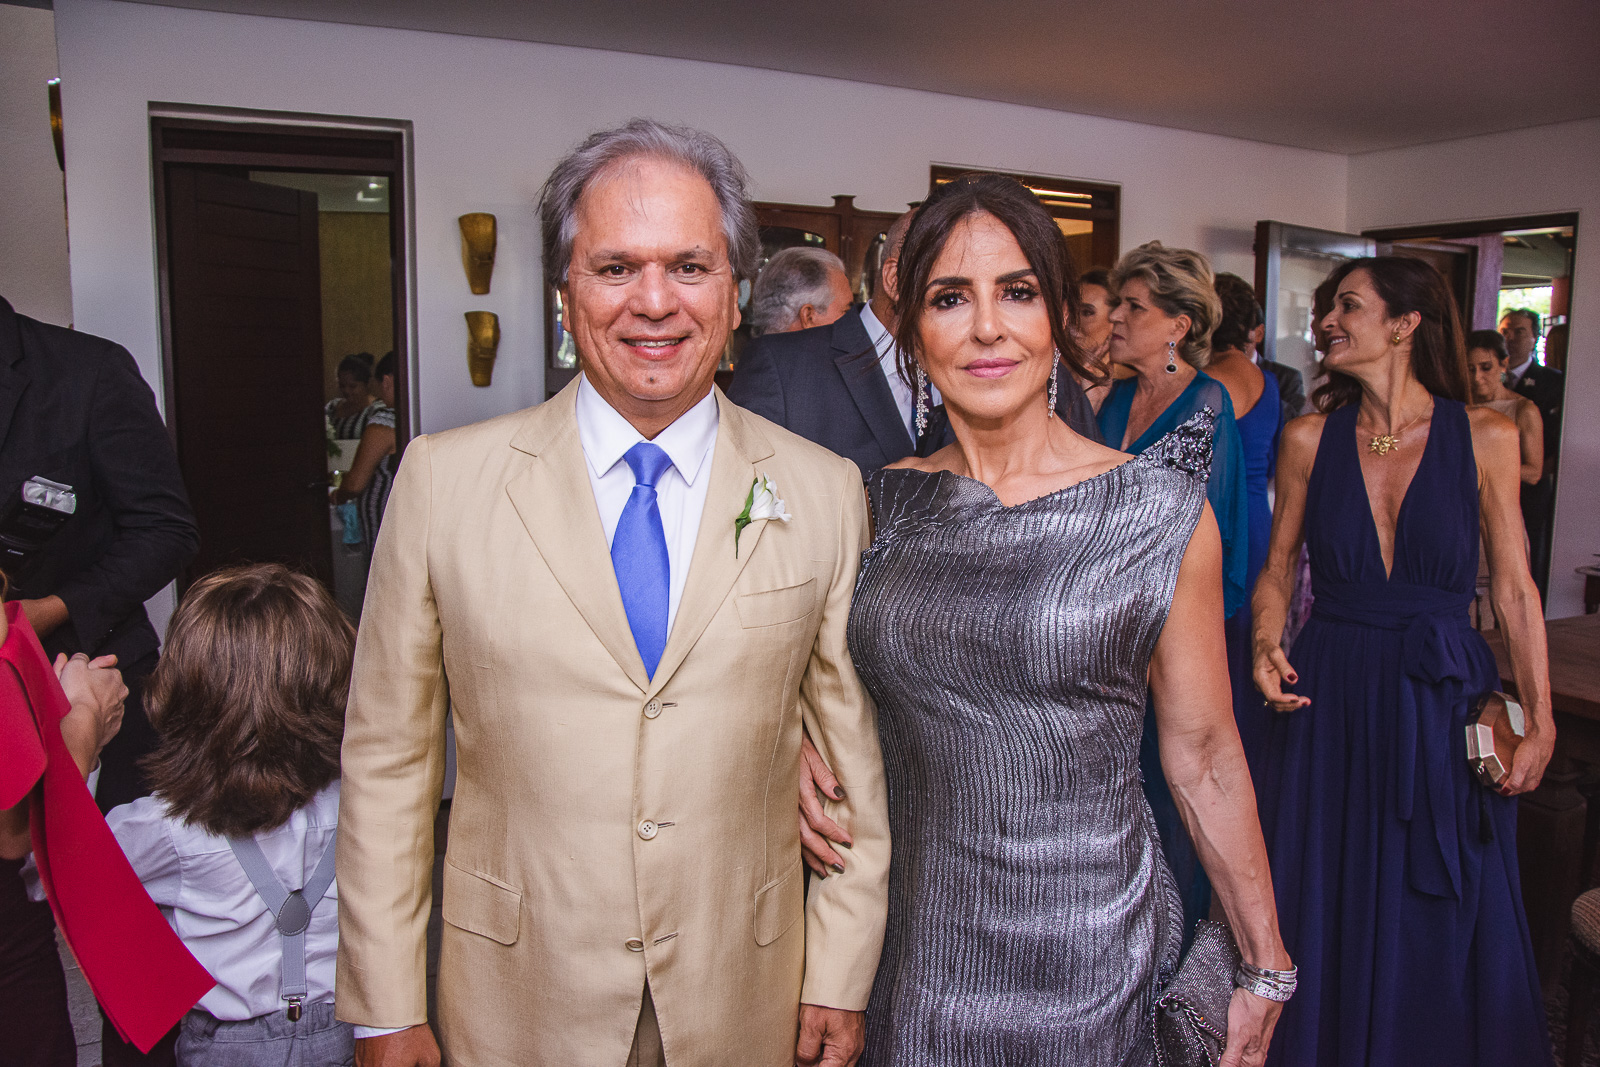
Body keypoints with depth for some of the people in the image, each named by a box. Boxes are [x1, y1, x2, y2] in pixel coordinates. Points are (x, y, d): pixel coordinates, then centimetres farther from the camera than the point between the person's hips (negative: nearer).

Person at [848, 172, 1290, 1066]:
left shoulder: (1159, 511, -9)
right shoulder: (889, 504, -1)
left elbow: (1203, 755, -3)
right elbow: (837, 668, 14)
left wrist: (1267, 963, 1)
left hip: (1088, 950, -2)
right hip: (920, 942, 3)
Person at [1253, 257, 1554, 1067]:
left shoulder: (1484, 437, -3)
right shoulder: (1310, 439, 0)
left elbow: (1514, 587, 1)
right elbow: (1278, 568, 7)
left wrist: (1540, 721, -1)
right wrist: (1266, 645, -12)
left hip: (1443, 699, -1)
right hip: (1331, 697, 1)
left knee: (1445, 921, 12)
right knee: (1329, 910, 12)